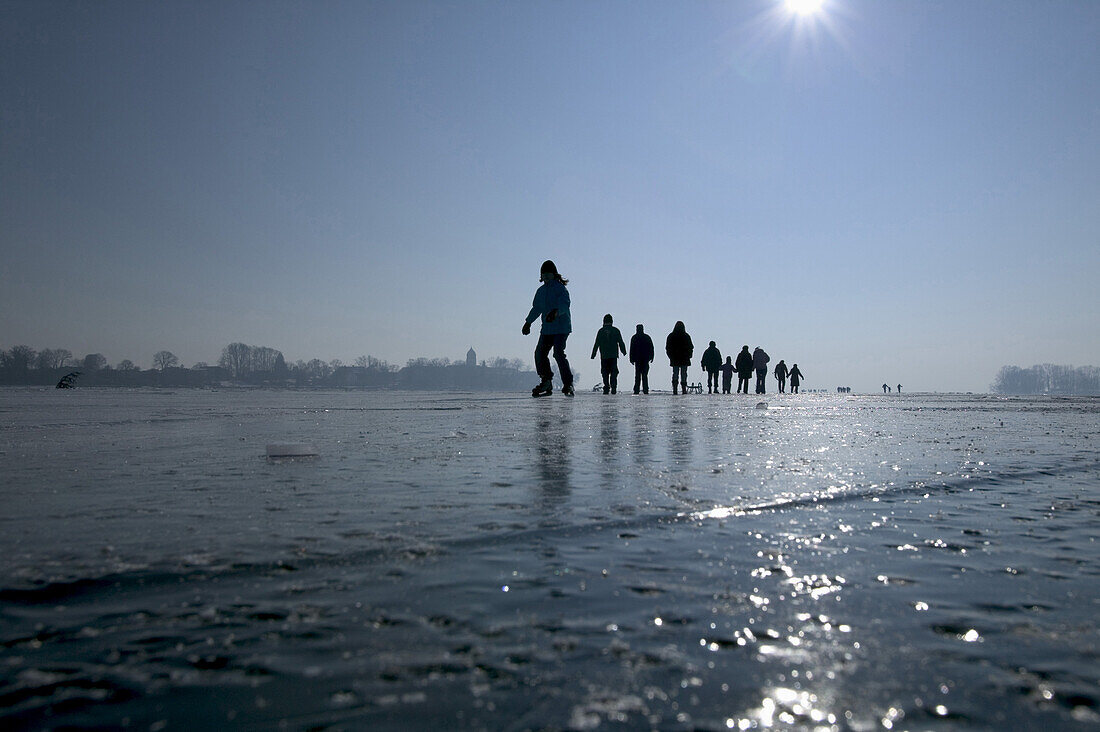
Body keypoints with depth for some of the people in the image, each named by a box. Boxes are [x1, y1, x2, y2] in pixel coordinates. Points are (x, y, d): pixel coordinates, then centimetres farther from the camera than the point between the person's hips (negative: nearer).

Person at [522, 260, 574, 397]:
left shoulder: (560, 288, -8)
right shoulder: (541, 291, 16)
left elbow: (564, 304, -25)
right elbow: (536, 308, 28)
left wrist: (555, 312, -44)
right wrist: (528, 322, 31)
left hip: (561, 327, -8)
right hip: (547, 328, 8)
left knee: (559, 353, -18)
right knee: (540, 353, 3)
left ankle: (568, 384, -11)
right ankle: (546, 382, 15)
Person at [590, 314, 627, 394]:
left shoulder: (600, 331, 1)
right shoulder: (615, 330, 2)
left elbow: (596, 344, 0)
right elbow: (621, 342, 4)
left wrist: (593, 354, 6)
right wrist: (624, 351, 14)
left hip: (604, 356, 0)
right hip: (613, 355, 0)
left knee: (605, 373, 6)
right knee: (614, 372, 4)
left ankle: (606, 388, 0)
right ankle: (613, 389, -7)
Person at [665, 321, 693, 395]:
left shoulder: (671, 336, 2)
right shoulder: (686, 336, -3)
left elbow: (668, 348, 4)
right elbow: (691, 347, 0)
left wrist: (671, 356, 12)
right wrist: (688, 356, 10)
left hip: (674, 359, 1)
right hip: (685, 359, -1)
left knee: (675, 374, 5)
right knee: (683, 375, 2)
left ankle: (674, 389, -6)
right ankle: (684, 390, -2)